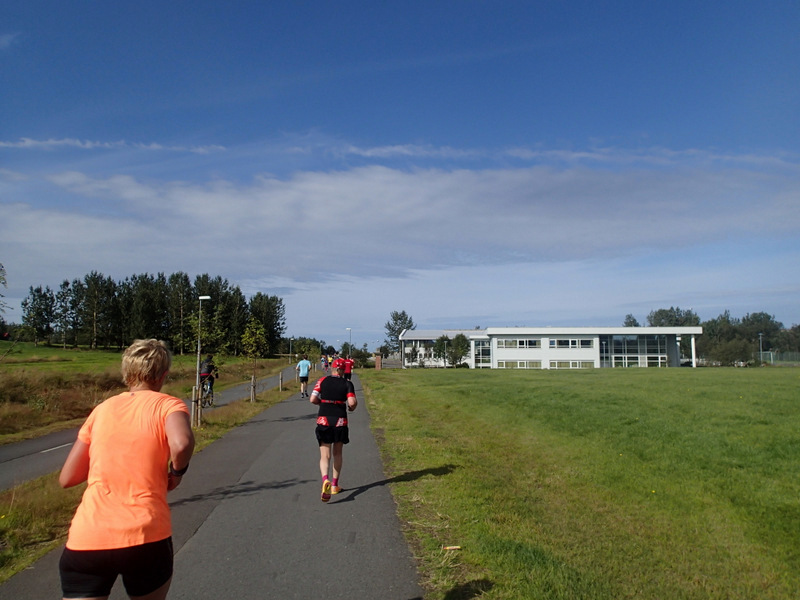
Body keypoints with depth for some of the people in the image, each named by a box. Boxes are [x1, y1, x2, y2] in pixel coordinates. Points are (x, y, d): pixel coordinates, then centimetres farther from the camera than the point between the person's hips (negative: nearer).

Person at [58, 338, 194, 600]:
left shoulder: (102, 409, 13)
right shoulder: (168, 404, 1)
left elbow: (67, 478, 14)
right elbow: (181, 443, -22)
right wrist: (177, 471, -2)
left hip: (84, 541, 2)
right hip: (145, 538, -2)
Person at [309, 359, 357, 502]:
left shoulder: (323, 380, 2)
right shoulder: (347, 384, -1)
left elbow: (312, 399, -4)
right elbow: (352, 402, -12)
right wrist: (352, 408, 10)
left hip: (323, 420, 0)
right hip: (340, 421, 0)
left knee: (325, 456, 1)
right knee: (337, 454, 19)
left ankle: (325, 480, -25)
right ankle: (335, 485, 26)